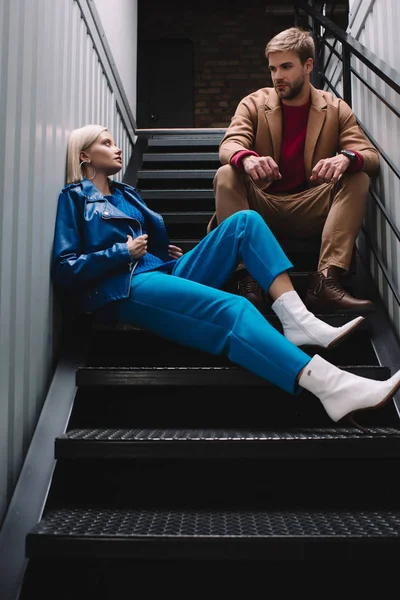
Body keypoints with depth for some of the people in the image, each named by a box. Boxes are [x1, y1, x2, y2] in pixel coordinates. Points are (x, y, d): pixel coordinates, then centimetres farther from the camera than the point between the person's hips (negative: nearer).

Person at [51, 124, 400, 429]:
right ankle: (332, 386, -50)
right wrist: (123, 252, -7)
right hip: (125, 290, -8)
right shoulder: (73, 198, 8)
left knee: (244, 221, -8)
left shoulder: (126, 194, 29)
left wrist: (167, 251, 9)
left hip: (164, 272, 8)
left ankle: (296, 319, -28)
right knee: (231, 309, -33)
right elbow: (63, 269, -3)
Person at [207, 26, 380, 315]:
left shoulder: (336, 109, 5)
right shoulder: (253, 104, 4)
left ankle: (326, 281, -35)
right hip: (261, 205, 0)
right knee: (226, 175, -26)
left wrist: (346, 158, -32)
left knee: (358, 179, -21)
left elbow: (371, 156, -6)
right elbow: (229, 145, -14)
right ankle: (247, 278, -37)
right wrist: (246, 158, -40)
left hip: (311, 210, 1)